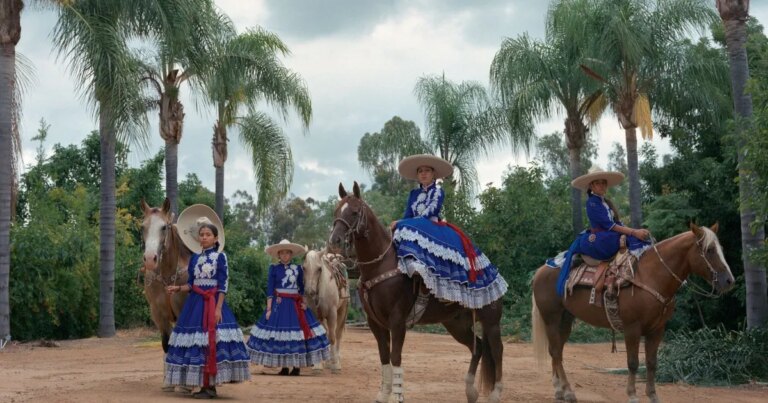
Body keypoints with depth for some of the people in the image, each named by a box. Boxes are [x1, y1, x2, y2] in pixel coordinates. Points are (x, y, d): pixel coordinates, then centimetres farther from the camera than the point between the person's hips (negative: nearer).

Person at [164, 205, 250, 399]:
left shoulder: (220, 256, -4)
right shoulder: (195, 257, 10)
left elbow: (223, 285, -8)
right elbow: (192, 284, 13)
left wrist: (218, 308, -16)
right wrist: (178, 288, -5)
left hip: (212, 303, -5)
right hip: (195, 303, 5)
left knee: (212, 342, -8)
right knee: (197, 342, 4)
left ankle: (210, 386, -1)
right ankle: (205, 385, 11)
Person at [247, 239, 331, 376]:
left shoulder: (298, 268, 6)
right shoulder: (274, 268, 0)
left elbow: (302, 288, 12)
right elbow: (270, 290, -3)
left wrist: (304, 303, -2)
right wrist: (269, 309, -8)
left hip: (295, 305, 2)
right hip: (279, 304, -2)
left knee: (298, 333, 0)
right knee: (279, 333, -3)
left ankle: (297, 366, 9)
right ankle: (284, 367, 8)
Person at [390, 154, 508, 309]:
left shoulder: (438, 192, 3)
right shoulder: (414, 194, 19)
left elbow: (429, 214, -10)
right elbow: (408, 215, 11)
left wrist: (402, 224, -19)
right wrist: (399, 224, -13)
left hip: (435, 230, -8)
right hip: (415, 230, 8)